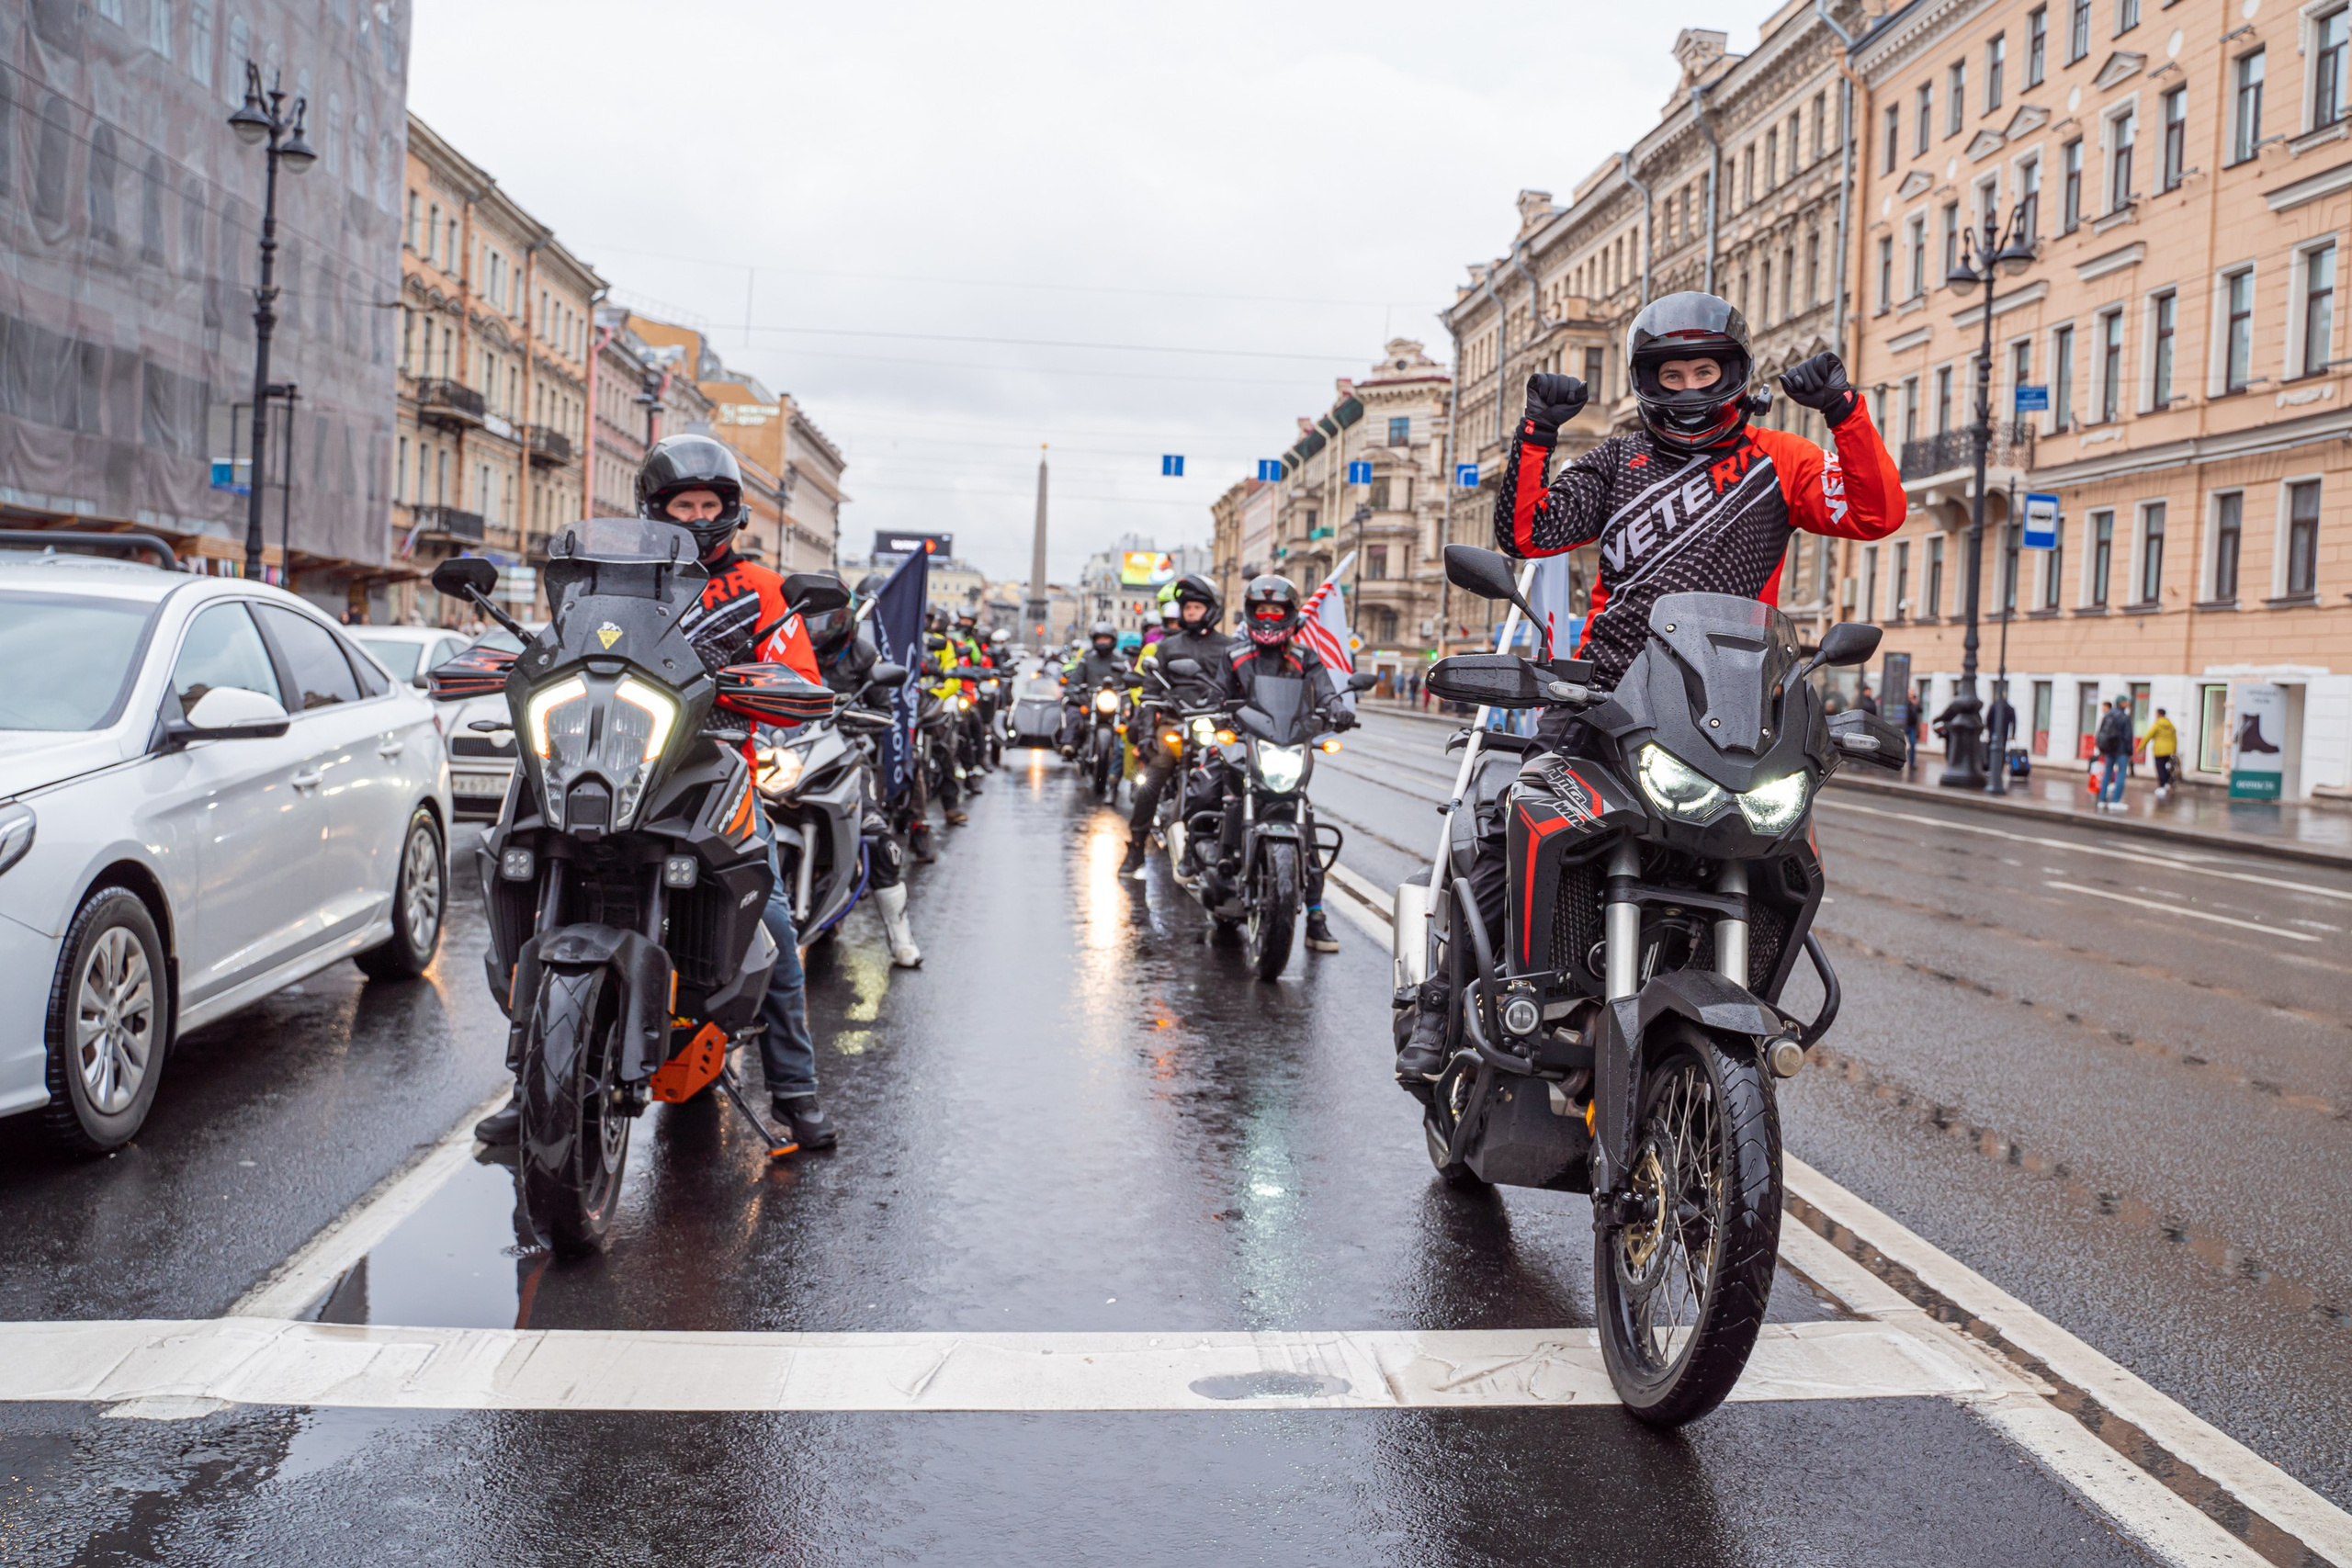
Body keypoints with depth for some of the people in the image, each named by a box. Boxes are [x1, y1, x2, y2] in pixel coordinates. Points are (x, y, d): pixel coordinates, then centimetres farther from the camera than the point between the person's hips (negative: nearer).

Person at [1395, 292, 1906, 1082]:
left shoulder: (1777, 459, 13)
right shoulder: (1619, 459, 17)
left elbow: (1877, 513, -1)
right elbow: (1527, 532, 7)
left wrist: (1845, 412, -12)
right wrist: (1537, 432, -4)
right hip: (1604, 690, 1)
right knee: (1509, 829, -12)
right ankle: (1443, 997, -2)